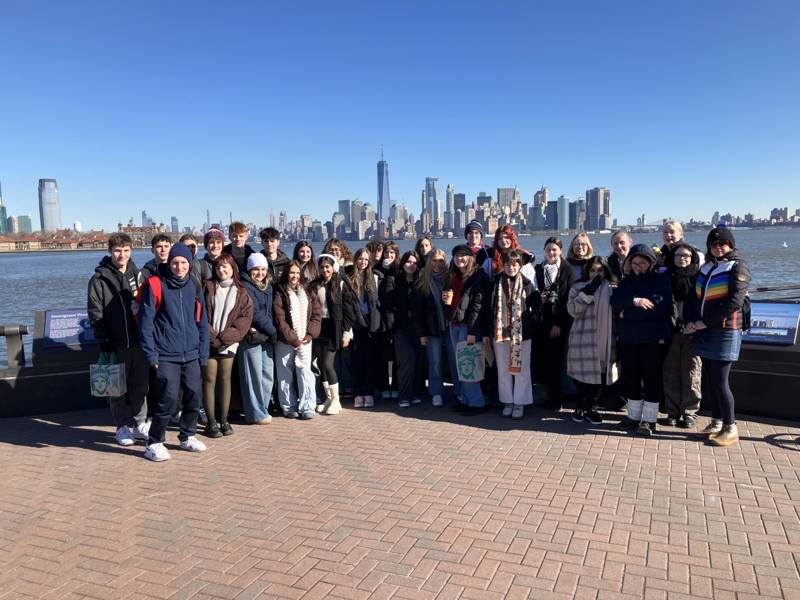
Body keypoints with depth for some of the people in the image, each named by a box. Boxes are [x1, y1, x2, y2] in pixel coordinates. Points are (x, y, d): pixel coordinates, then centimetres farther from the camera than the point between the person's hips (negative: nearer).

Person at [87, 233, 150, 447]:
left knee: (140, 385, 9)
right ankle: (122, 427, 16)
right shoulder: (99, 279, -2)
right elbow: (95, 314, -5)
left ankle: (139, 424, 20)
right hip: (116, 343, -3)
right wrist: (104, 342, -11)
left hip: (139, 341, 3)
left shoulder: (138, 275, 9)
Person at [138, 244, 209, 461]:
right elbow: (146, 321, -8)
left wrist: (203, 353, 8)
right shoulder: (156, 285, -6)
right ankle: (154, 443, 9)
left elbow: (202, 322, 11)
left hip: (191, 356, 5)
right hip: (165, 357, -5)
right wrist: (151, 355, -11)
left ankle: (188, 436, 28)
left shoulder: (194, 287, 8)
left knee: (194, 396, 8)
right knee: (168, 399, -8)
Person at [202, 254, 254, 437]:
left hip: (228, 343, 1)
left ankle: (223, 420, 15)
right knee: (209, 380, 0)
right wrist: (212, 336, -13)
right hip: (209, 342, -1)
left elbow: (245, 318, -2)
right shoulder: (208, 288, 4)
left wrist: (225, 336, -12)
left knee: (225, 379, 7)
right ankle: (211, 422, 6)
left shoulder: (241, 293, 6)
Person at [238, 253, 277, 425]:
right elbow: (255, 313, -13)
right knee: (254, 376, -1)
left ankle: (263, 409, 21)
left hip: (267, 337, 7)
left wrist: (271, 332, 2)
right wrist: (273, 332, -9)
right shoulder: (245, 286, -7)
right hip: (252, 337, -7)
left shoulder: (268, 286, 16)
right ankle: (255, 413, 8)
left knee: (268, 375, 9)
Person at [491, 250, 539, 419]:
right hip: (500, 331, 2)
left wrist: (530, 321, -3)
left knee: (520, 368, 3)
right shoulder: (497, 282, 1)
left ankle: (520, 403, 14)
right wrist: (490, 328, 3)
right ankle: (507, 401, 22)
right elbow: (490, 305, 7)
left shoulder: (526, 283, -4)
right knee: (503, 369, 10)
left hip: (521, 333, -2)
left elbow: (536, 305, 3)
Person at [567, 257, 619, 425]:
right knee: (587, 375, -2)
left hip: (605, 340, 3)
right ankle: (581, 407, 16)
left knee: (601, 376, 6)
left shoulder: (612, 288, 10)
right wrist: (589, 291, -16)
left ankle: (592, 408, 21)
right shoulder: (578, 288, 4)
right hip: (584, 339, -3)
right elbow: (572, 310, -9)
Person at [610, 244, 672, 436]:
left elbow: (658, 306, -18)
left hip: (653, 338, -5)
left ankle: (649, 420, 10)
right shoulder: (627, 281, 12)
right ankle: (633, 416, 23)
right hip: (627, 339, 5)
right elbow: (615, 302, -2)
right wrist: (634, 301, -20)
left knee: (652, 378, 1)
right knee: (630, 378, 10)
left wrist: (626, 313, -13)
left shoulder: (660, 278, -3)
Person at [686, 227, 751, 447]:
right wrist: (693, 321, -2)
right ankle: (716, 422, 22)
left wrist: (705, 322, -15)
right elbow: (696, 297, 15)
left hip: (725, 331, -6)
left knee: (720, 381, -7)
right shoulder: (706, 267, 15)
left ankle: (730, 429, 4)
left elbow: (734, 302, -15)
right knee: (709, 379, 10)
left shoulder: (737, 267, -5)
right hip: (705, 331, 6)